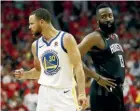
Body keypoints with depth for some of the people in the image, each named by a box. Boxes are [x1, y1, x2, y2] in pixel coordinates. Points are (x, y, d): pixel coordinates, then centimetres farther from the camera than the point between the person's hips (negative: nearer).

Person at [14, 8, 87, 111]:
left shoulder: (66, 39, -7)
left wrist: (82, 93, -18)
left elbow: (78, 67, -10)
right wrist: (25, 75, 3)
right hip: (45, 93, 5)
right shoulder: (36, 45, 10)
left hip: (65, 93, -5)